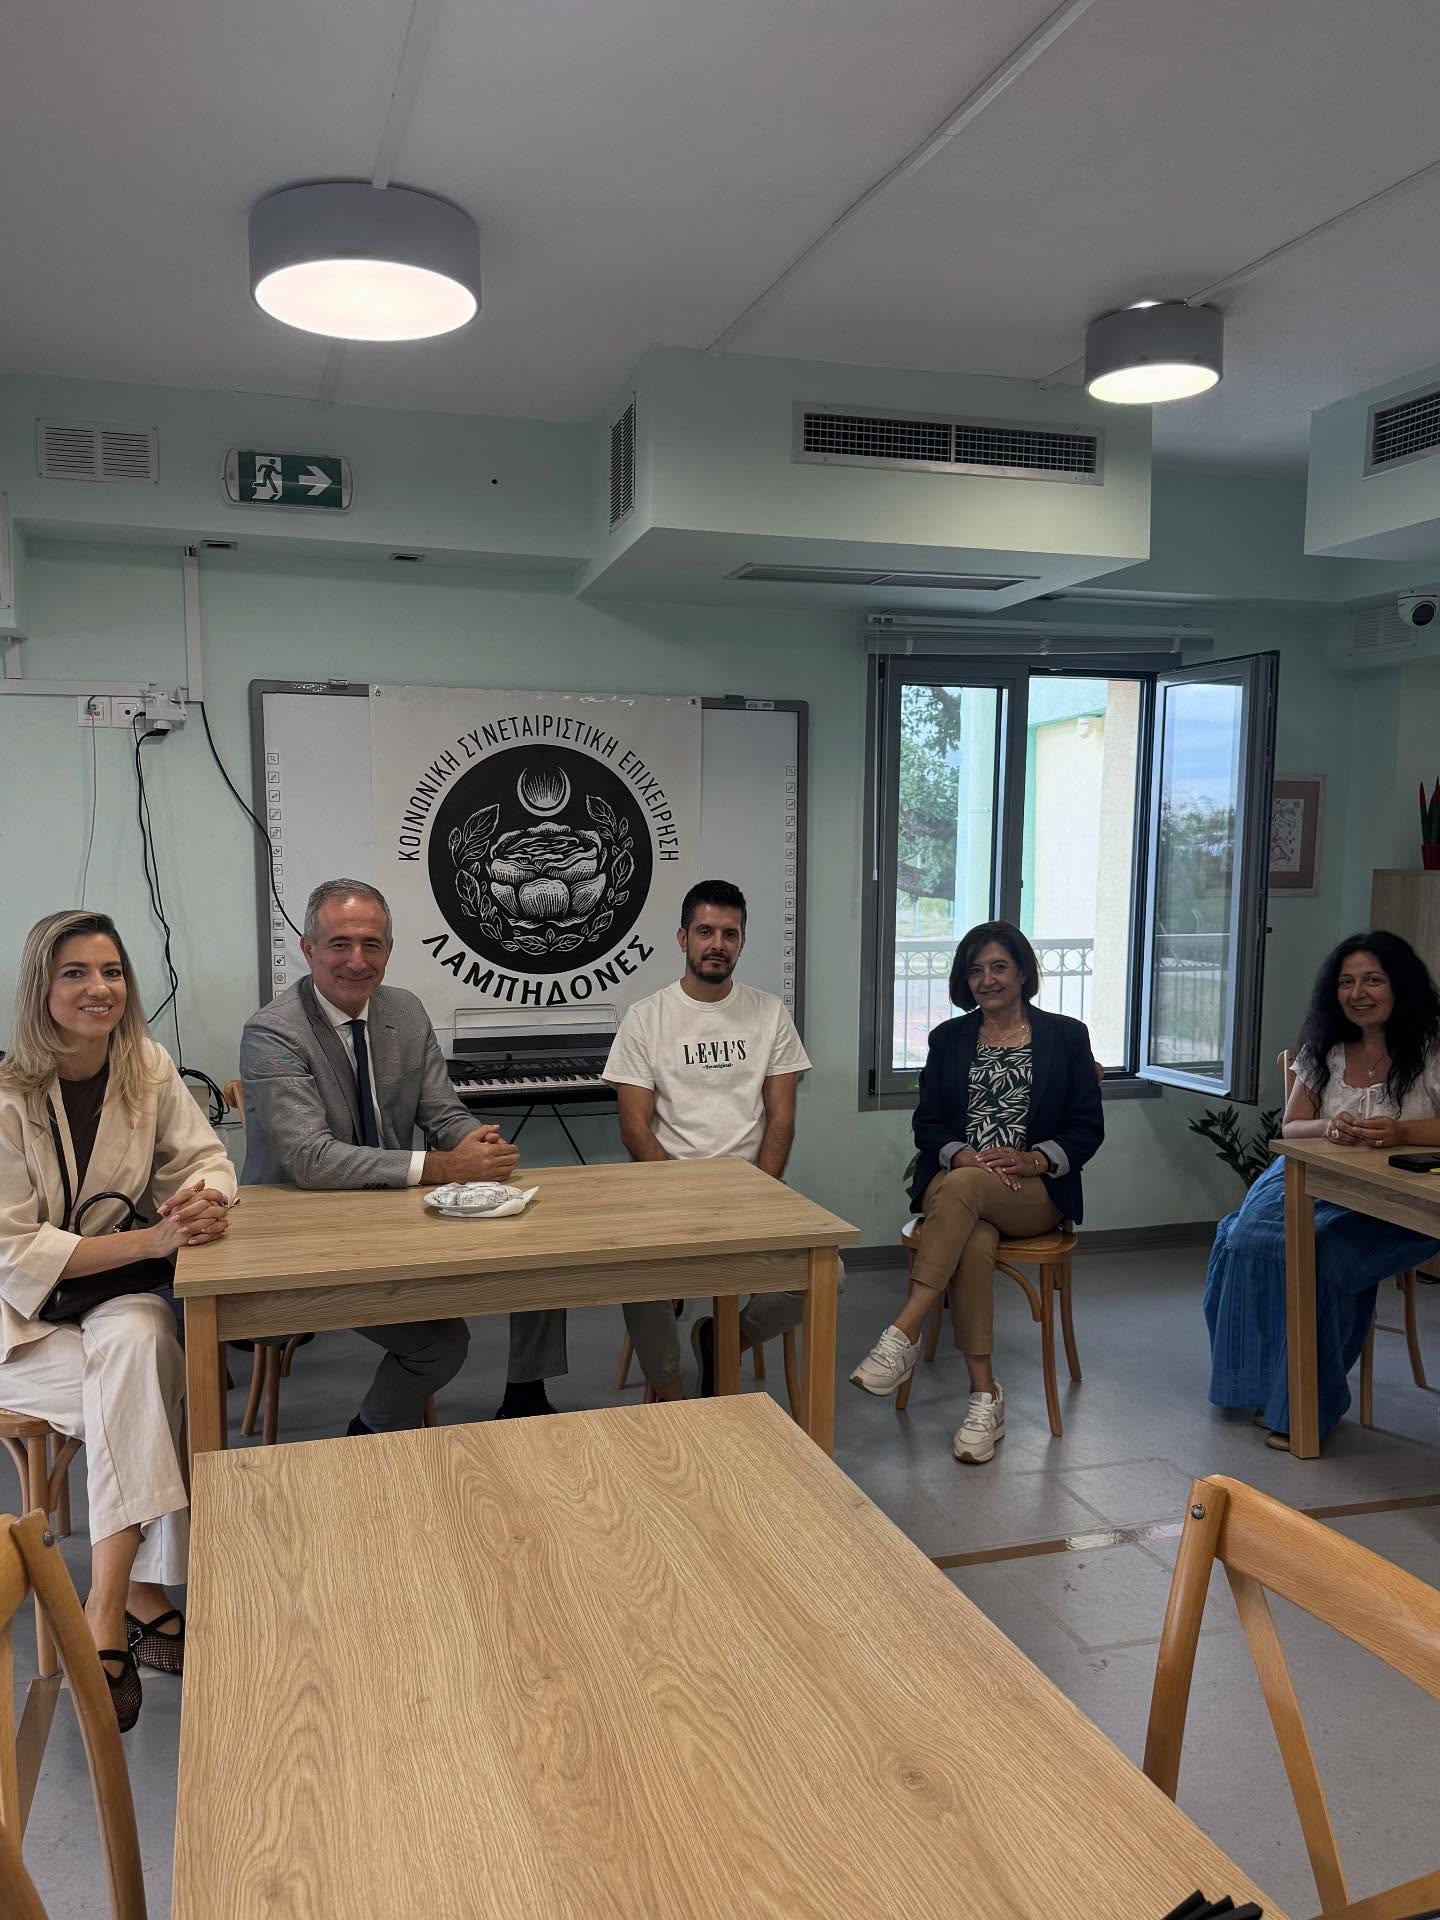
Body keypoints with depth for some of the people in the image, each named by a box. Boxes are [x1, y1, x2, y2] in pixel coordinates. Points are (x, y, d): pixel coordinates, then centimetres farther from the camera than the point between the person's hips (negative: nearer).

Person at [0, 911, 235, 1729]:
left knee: (138, 1345, -33)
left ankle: (108, 1616, -28)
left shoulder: (147, 1065, -3)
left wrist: (209, 1200, -26)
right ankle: (142, 1599, -18)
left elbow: (205, 1158, 1)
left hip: (118, 1293, 3)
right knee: (148, 1398, -30)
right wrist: (150, 1241, -28)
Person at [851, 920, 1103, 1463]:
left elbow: (1087, 1127, 5)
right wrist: (965, 1155, -13)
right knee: (974, 1242, -35)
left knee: (963, 1188, -37)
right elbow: (926, 1122, 9)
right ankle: (985, 1394, -30)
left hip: (1036, 1191, -2)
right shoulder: (949, 1038, 15)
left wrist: (1033, 1159, -14)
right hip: (952, 1182, 2)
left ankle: (903, 1335, -38)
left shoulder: (1065, 1036, 10)